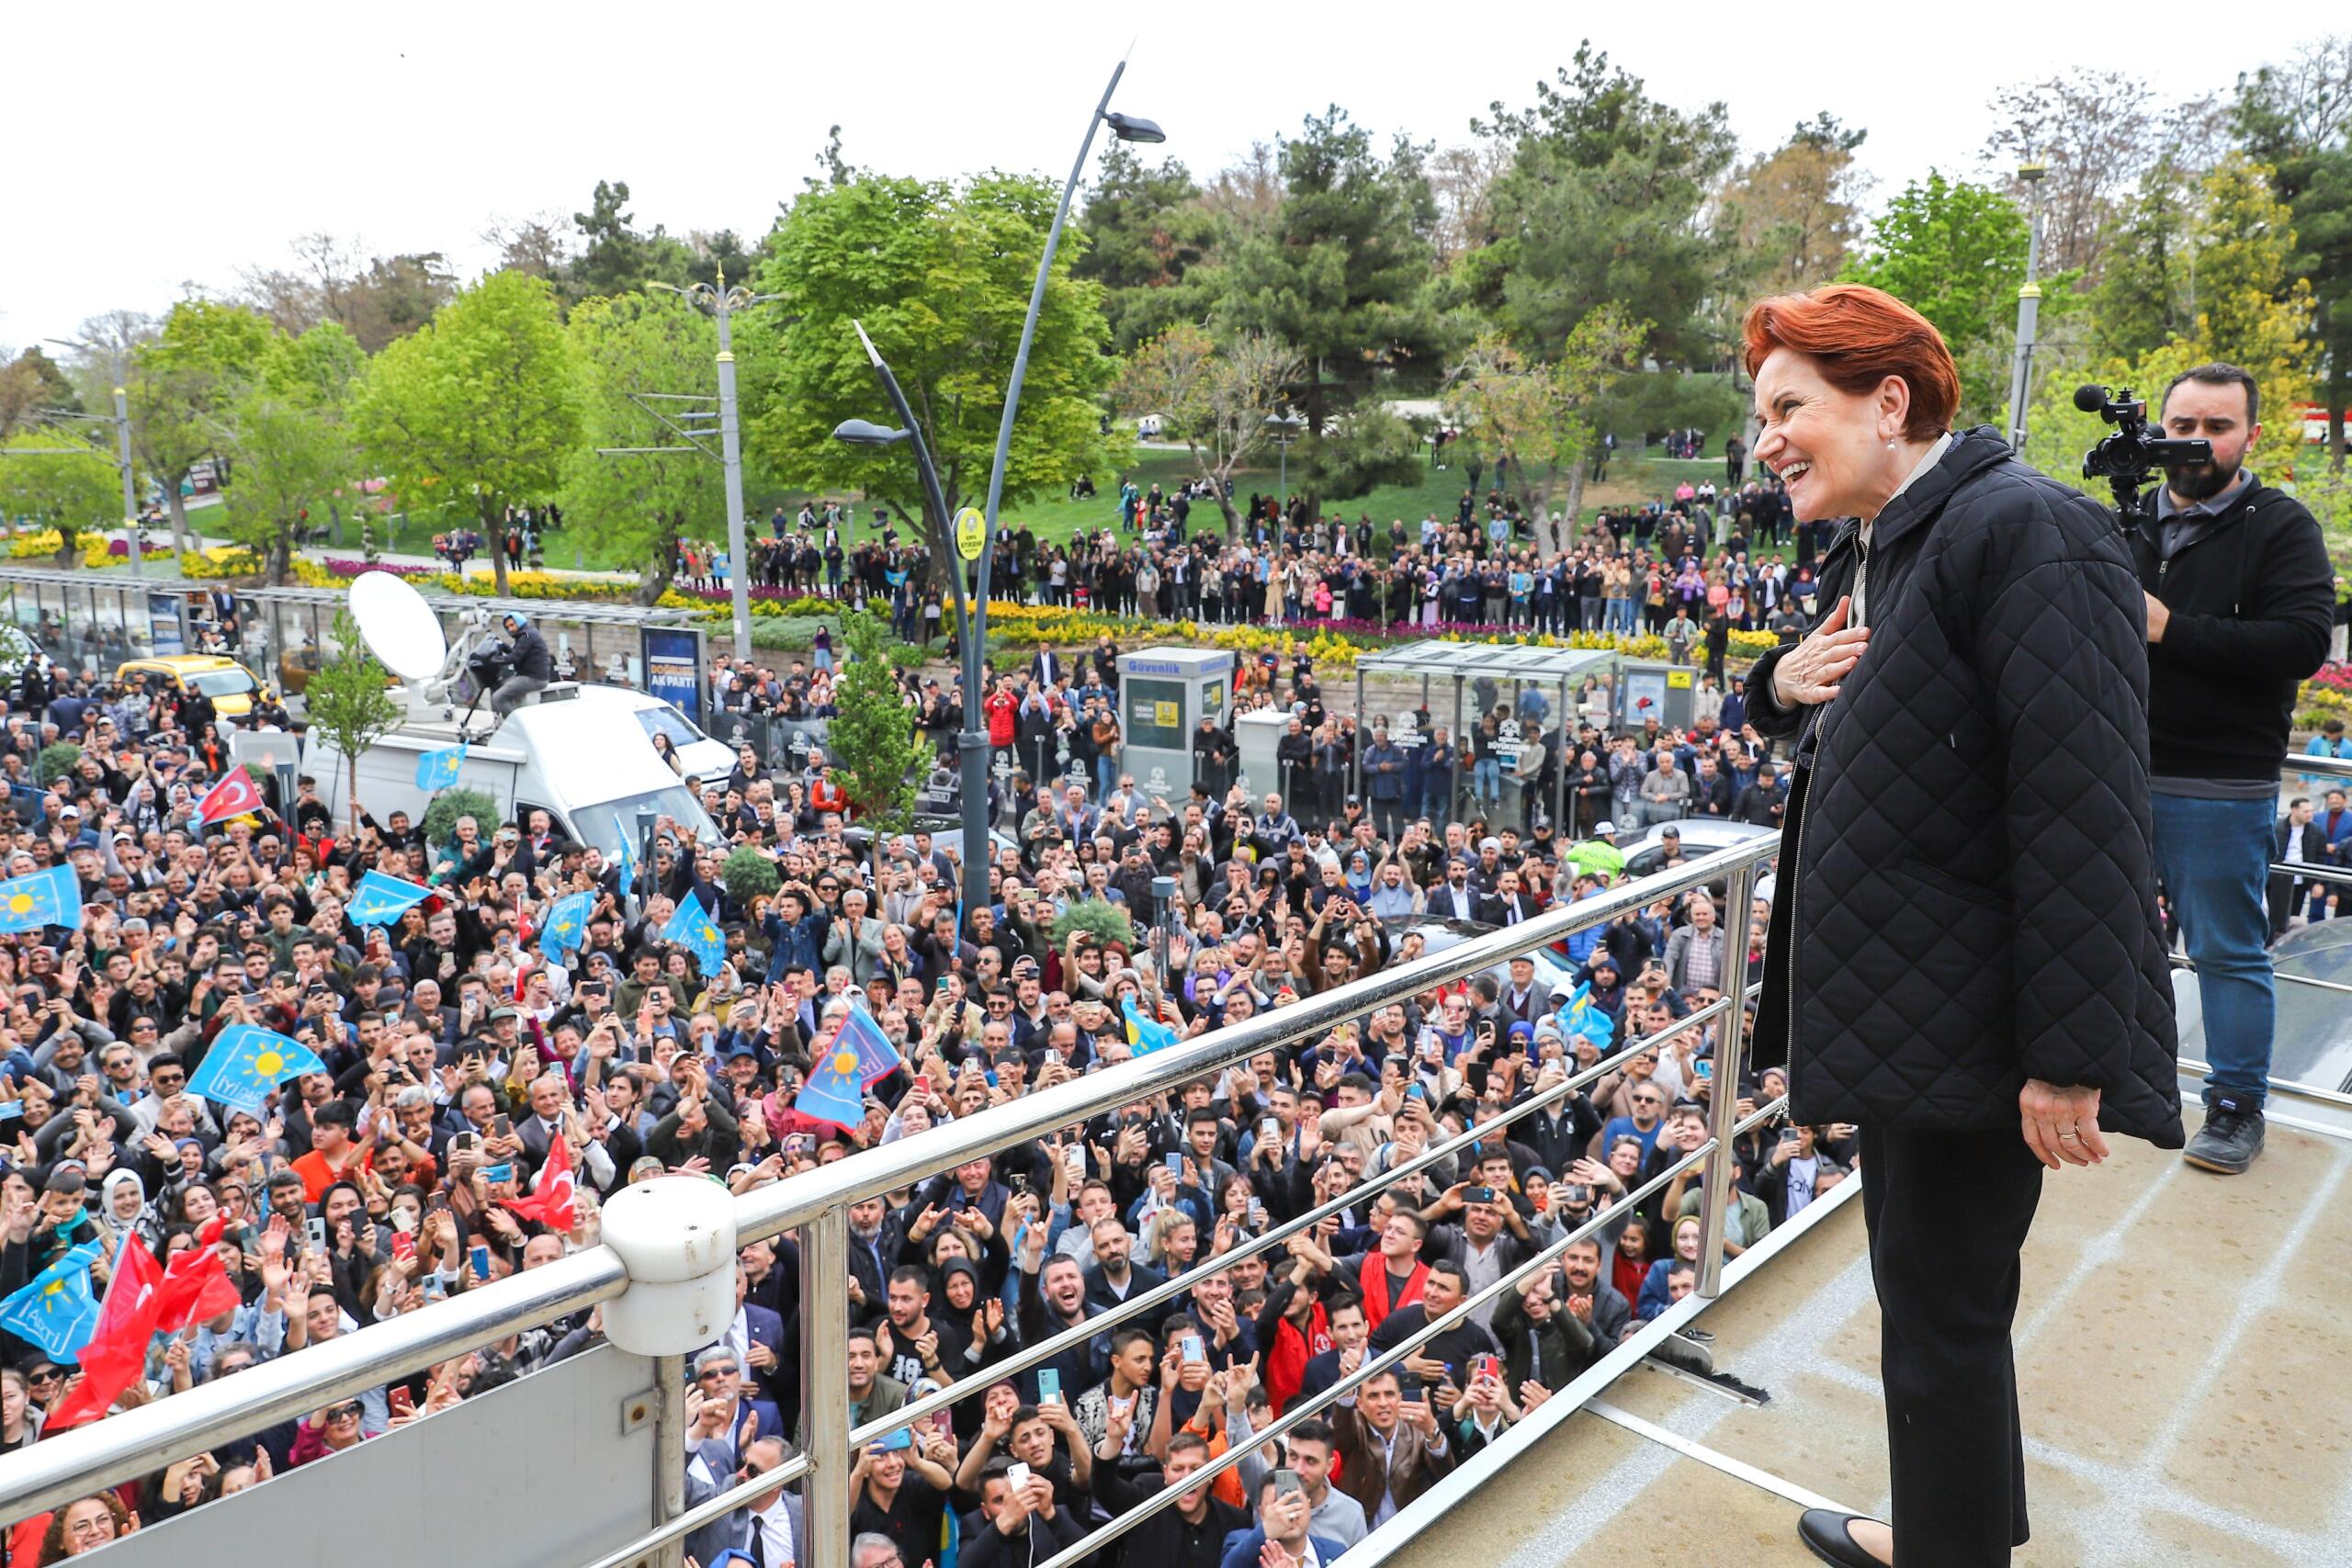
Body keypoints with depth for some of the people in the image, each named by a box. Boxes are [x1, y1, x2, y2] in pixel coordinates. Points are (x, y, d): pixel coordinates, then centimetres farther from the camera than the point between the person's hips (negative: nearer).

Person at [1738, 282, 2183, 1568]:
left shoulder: (2025, 531, -18)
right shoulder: (1871, 555, 12)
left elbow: (2082, 814, -24)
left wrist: (2070, 1060, -24)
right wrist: (1787, 686, 0)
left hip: (1970, 1024, -10)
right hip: (1898, 1008, 10)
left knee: (1942, 1318, 4)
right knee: (1933, 1301, 23)